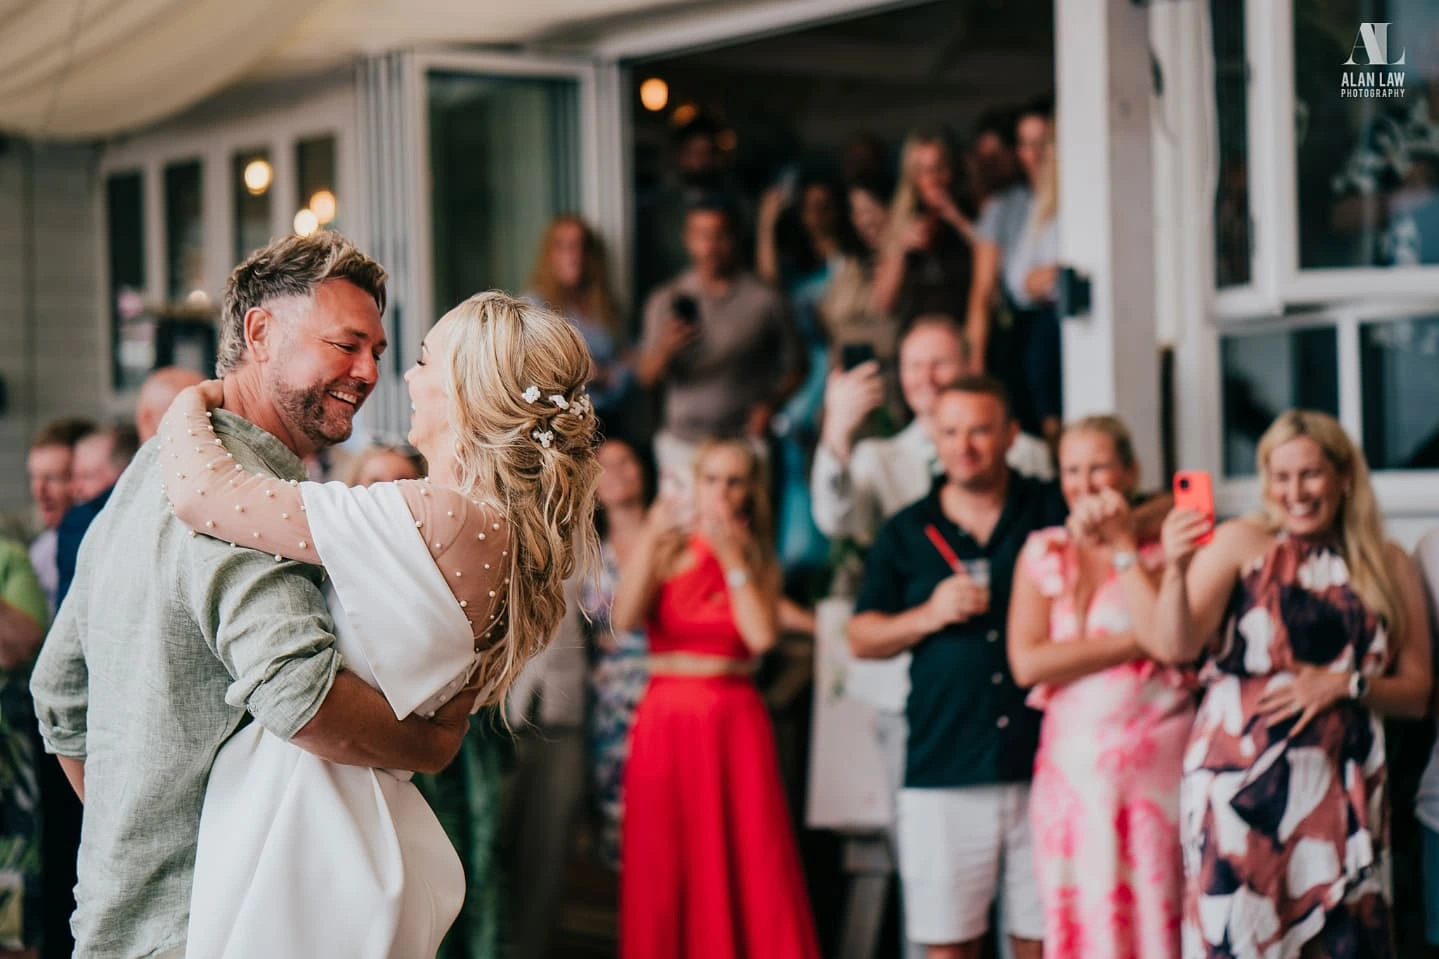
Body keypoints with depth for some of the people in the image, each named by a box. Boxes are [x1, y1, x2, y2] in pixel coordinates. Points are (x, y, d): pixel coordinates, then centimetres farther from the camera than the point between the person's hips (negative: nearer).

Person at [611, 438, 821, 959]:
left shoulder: (760, 563, 7)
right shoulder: (667, 551, 5)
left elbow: (762, 636, -11)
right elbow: (624, 619, -12)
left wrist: (732, 558, -9)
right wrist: (650, 540, -20)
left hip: (734, 725, 0)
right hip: (664, 721, 0)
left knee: (746, 869, -5)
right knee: (664, 871, -1)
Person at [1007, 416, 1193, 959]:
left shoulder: (1161, 549, 5)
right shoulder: (1042, 552, 8)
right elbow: (1027, 661, -5)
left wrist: (1124, 546, -8)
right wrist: (1133, 642, -9)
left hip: (1156, 765, -1)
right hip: (1074, 766, 2)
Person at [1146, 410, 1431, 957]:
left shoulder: (1389, 567, 10)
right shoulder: (1240, 544, 2)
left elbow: (1417, 691, 10)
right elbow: (1175, 648, -10)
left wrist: (1346, 685, -7)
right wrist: (1176, 569, -27)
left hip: (1342, 789, 3)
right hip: (1241, 782, -2)